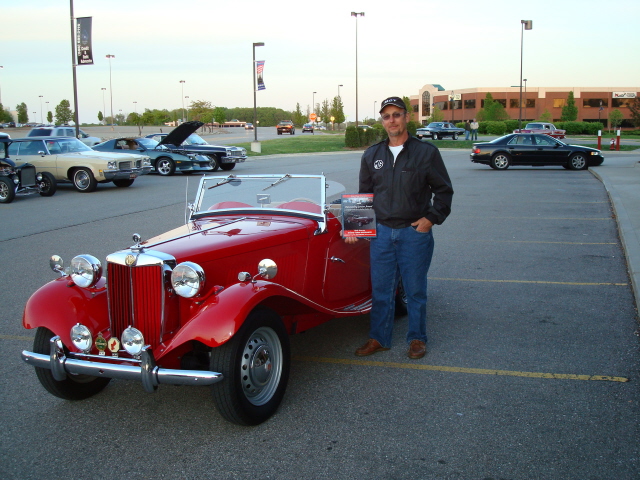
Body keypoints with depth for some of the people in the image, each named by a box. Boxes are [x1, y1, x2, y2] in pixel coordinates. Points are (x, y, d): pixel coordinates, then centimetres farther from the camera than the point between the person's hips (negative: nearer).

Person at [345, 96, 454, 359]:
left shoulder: (426, 152, -2)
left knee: (415, 290, 7)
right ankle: (379, 338, 21)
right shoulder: (371, 156, 9)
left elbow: (444, 190, 3)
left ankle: (417, 338, 21)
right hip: (381, 232, 3)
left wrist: (431, 218, -7)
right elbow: (364, 194, 18)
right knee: (380, 289, 8)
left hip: (415, 232, -3)